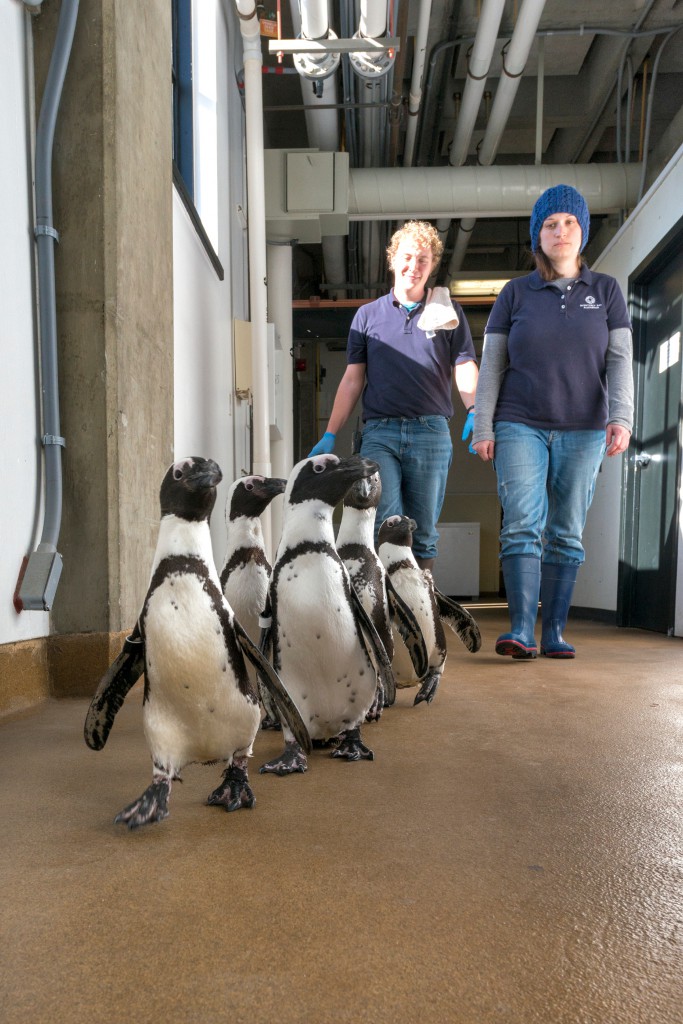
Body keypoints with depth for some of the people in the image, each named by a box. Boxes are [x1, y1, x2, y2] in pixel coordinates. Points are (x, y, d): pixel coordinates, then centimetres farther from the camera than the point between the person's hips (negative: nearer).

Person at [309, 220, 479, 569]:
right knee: (385, 525, -15)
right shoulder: (368, 314, 15)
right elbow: (352, 379, 12)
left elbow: (465, 369, 6)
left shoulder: (448, 313, 14)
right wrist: (330, 435, 5)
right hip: (379, 432, 0)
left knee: (423, 533, 4)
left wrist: (474, 412, -15)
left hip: (431, 432, 0)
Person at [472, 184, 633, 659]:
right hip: (521, 427, -1)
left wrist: (622, 418, -14)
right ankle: (521, 630, -17)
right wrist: (483, 429, -4)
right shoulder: (516, 292, 6)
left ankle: (554, 633, 6)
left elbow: (620, 361, 1)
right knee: (523, 525, -14)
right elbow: (491, 365, 3)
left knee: (567, 534, 1)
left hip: (583, 432, 1)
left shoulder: (606, 291, 8)